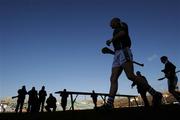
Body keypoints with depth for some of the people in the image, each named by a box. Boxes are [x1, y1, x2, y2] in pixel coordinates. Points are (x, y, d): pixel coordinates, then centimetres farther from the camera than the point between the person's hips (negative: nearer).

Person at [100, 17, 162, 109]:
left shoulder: (122, 24, 14)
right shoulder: (117, 33, 35)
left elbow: (122, 32, -9)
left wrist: (111, 40, -1)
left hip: (123, 52, -9)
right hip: (117, 55, 9)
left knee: (130, 76, -25)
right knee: (113, 79, -8)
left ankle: (155, 94, -19)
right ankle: (109, 104, -17)